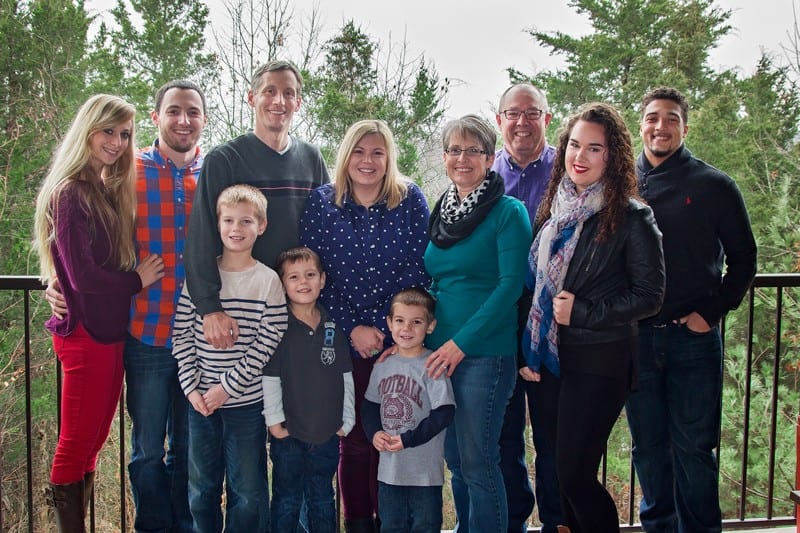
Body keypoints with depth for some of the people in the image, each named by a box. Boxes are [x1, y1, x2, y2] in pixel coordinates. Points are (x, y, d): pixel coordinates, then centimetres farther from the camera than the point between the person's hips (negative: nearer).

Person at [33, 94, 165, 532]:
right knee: (78, 444, 2)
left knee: (92, 442, 14)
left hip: (111, 331, 8)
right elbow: (83, 275, -19)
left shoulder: (110, 191, 12)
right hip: (85, 332, -8)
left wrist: (140, 275, -2)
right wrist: (137, 280, -8)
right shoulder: (69, 193, -12)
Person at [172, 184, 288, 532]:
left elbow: (267, 343, -9)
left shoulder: (268, 281, -5)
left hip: (246, 401, -2)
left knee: (248, 494, 7)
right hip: (200, 399, 2)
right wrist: (191, 387, -6)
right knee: (202, 489, 15)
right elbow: (181, 335, 2)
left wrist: (227, 386, -12)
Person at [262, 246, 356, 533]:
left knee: (322, 499, 16)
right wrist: (275, 421, -11)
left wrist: (347, 420, 5)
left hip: (328, 434, 3)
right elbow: (270, 378, -9)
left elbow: (346, 377, 7)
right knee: (287, 501, 9)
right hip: (288, 434, -3)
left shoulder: (333, 328, 3)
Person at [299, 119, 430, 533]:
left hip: (398, 338, 0)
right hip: (342, 341, 0)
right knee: (355, 436, 8)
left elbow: (417, 270, -4)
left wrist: (380, 328, -10)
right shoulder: (321, 203, 0)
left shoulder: (411, 201, -1)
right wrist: (353, 329, -10)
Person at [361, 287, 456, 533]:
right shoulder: (383, 365, 4)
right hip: (389, 468, 5)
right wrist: (374, 433, -6)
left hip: (425, 470, -5)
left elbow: (444, 412, -17)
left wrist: (408, 439, -19)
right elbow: (369, 405, 13)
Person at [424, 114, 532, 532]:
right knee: (455, 460, 14)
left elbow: (512, 283, -13)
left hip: (485, 353, -6)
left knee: (477, 462, -2)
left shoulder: (508, 212, -6)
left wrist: (462, 342, -17)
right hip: (440, 353, 6)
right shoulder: (441, 212, 13)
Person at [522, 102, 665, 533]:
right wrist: (529, 351, 6)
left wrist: (582, 312, -15)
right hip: (550, 357, 6)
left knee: (574, 476, -2)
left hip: (599, 363, -6)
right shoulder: (554, 210, 7)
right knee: (564, 472, 15)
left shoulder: (630, 217, -10)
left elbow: (648, 296, -9)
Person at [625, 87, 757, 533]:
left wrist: (712, 312, -6)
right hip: (636, 337, 3)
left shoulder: (714, 185, -1)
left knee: (694, 447, 6)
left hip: (693, 339, -2)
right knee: (647, 445, 13)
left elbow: (744, 259, 3)